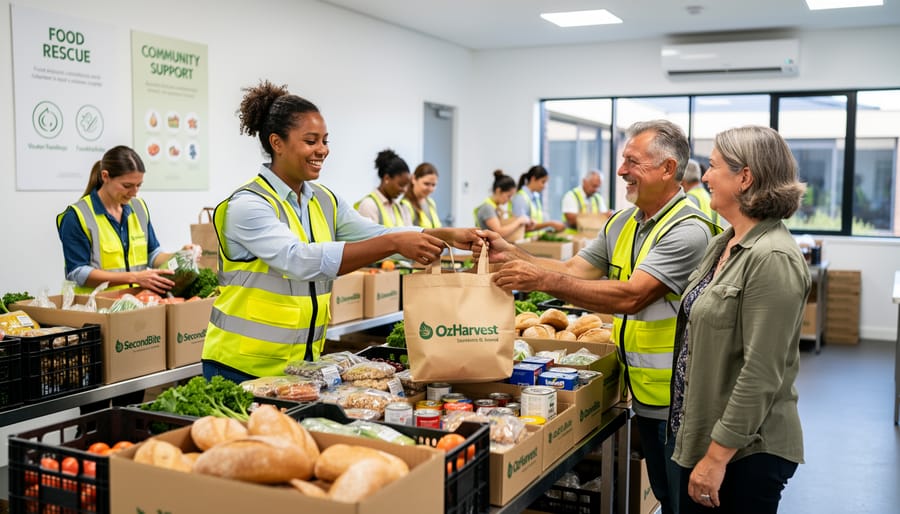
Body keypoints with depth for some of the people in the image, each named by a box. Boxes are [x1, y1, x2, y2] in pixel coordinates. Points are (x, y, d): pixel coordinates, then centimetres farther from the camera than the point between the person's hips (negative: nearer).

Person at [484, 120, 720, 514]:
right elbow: (572, 270, 4)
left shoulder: (688, 230, -20)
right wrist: (512, 254, -10)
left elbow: (630, 296, -28)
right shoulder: (619, 225, 8)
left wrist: (544, 280, -31)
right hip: (643, 395, 8)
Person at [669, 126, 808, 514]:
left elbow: (760, 374, -24)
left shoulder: (772, 259, -21)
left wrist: (717, 457, -21)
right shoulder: (723, 244, 7)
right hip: (703, 437, 8)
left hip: (746, 450, -8)